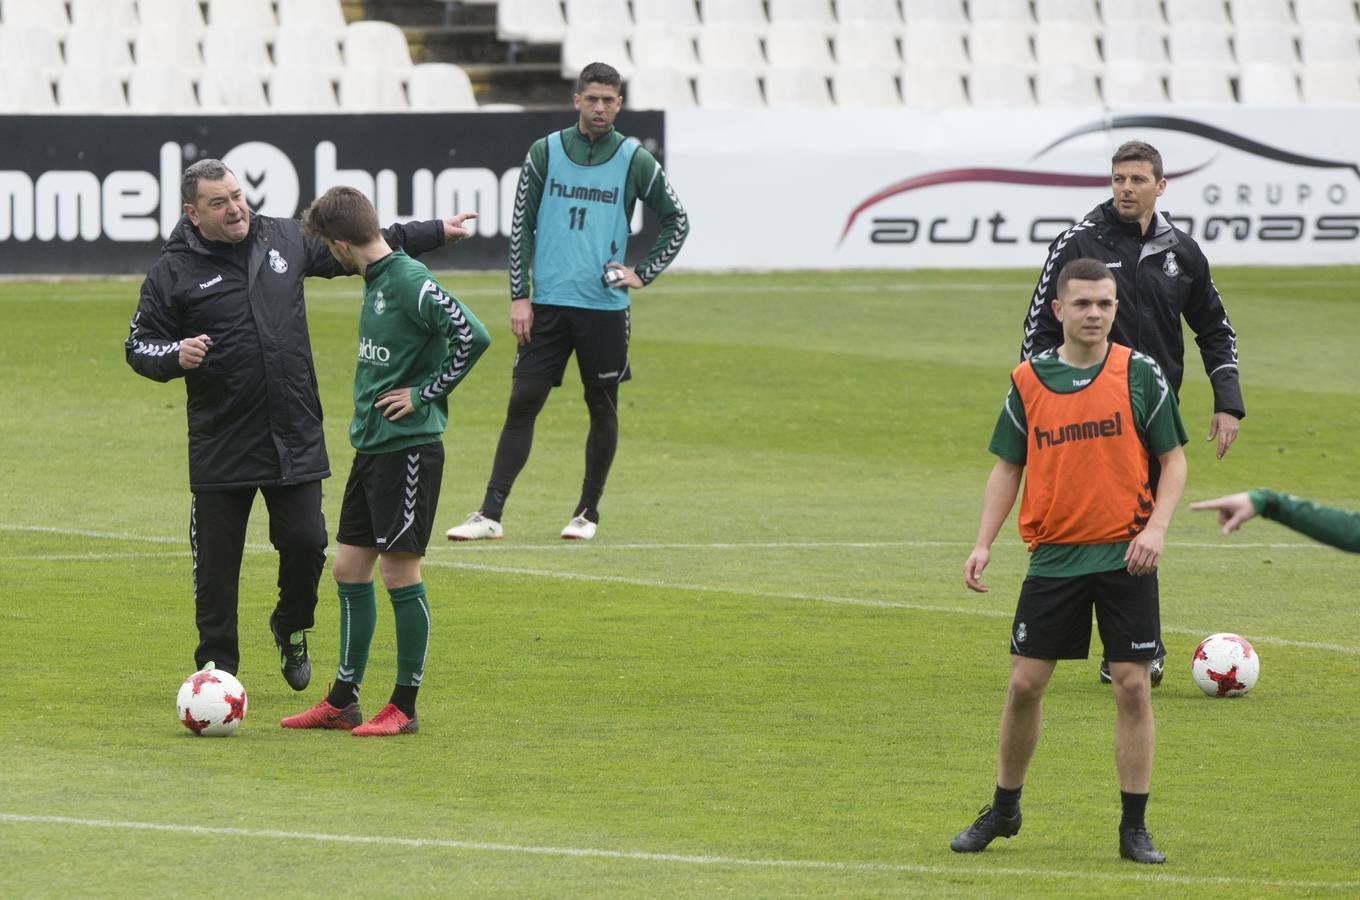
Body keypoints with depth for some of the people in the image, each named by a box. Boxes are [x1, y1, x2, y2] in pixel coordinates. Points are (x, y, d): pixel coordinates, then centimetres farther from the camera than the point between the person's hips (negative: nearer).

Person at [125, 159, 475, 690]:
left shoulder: (285, 239, 7)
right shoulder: (174, 271, -4)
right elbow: (139, 347, 0)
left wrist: (436, 233, 25)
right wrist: (176, 356, -22)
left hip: (296, 440, 3)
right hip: (221, 443, -3)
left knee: (305, 543, 1)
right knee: (217, 562, 1)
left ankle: (292, 628, 29)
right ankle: (216, 667, 13)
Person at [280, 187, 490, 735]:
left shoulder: (411, 283, -16)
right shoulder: (376, 280, 12)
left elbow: (472, 336, -25)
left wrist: (426, 394, -17)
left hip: (409, 448, -10)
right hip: (371, 444, 10)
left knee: (399, 572, -4)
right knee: (349, 568, 12)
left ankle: (404, 708, 4)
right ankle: (342, 701, 19)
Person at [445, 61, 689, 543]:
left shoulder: (635, 161, 1)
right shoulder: (545, 153, 4)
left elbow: (676, 220, 12)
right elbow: (521, 226, 5)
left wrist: (644, 273, 4)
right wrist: (519, 296, -1)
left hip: (605, 306, 0)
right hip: (548, 304, 0)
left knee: (602, 408, 6)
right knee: (522, 404, -4)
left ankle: (588, 512, 19)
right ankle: (491, 513, -5)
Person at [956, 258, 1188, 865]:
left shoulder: (1141, 374, -2)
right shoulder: (1029, 381, 3)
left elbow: (1173, 460, 2)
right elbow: (1008, 467, 10)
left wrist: (1156, 527, -12)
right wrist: (984, 543, 0)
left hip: (1125, 557, -2)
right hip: (1053, 556, 2)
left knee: (1133, 685, -4)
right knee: (1025, 683, 2)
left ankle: (1134, 827, 5)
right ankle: (1004, 809, 21)